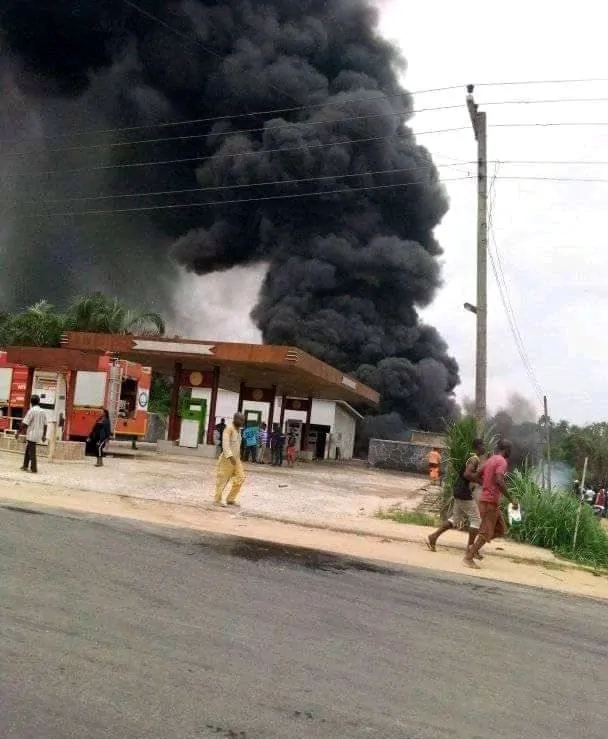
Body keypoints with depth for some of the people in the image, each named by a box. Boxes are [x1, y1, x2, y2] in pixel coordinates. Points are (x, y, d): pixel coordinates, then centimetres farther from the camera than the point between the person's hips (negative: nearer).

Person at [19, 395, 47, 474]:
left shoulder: (31, 411, -12)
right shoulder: (43, 412, 8)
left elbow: (24, 423, -14)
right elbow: (45, 425, 11)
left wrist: (19, 432, -6)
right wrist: (44, 435, 18)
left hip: (31, 434, -7)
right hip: (38, 435, 7)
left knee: (31, 452, -2)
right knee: (28, 450, 19)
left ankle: (34, 469, -4)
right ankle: (25, 466, 24)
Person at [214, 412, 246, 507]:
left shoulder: (238, 429, 13)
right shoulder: (229, 428, -13)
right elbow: (225, 443, -22)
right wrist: (230, 456, -30)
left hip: (236, 458, 8)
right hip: (227, 458, -8)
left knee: (240, 477, 2)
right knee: (223, 479, 0)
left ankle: (231, 499, 11)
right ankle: (217, 499, 12)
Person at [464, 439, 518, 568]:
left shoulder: (490, 460, 15)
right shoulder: (502, 461, -13)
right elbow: (499, 481, -28)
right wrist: (511, 499, -25)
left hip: (487, 500, 9)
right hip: (490, 501, -9)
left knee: (501, 530, 15)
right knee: (486, 532, -4)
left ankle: (474, 547, 15)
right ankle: (469, 557, -1)